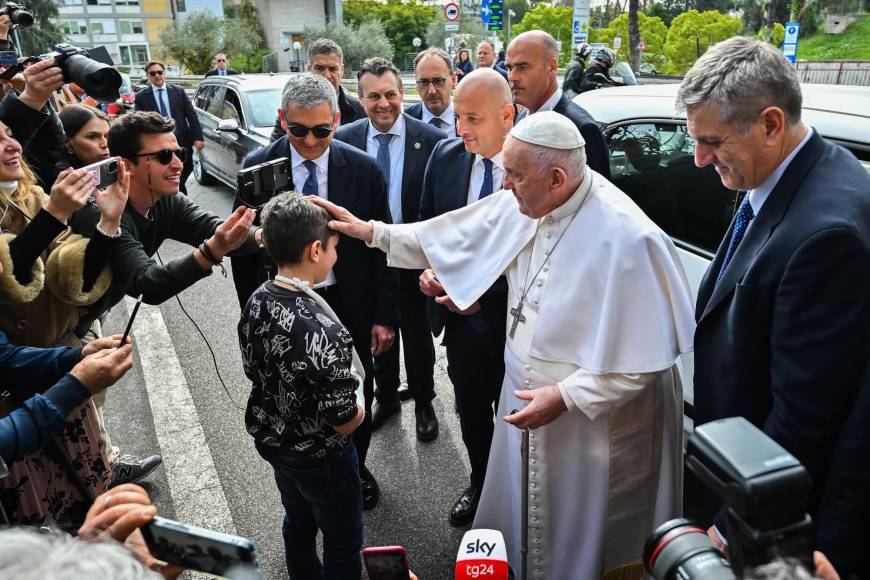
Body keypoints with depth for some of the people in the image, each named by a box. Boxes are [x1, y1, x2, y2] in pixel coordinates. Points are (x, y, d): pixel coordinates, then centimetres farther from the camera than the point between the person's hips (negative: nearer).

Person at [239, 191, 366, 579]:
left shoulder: (256, 302, -13)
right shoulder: (324, 331, -36)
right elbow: (344, 420, -27)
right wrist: (360, 408, -6)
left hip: (271, 439, 7)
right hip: (319, 456, -7)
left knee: (298, 521, 31)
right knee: (343, 541, 19)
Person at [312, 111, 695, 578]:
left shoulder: (626, 238, -29)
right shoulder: (529, 203, -8)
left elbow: (645, 358, -23)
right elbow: (458, 236, 5)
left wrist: (565, 396, -23)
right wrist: (372, 231, 4)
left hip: (594, 422, -6)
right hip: (526, 396, 6)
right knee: (521, 519, 27)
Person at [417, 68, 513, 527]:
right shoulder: (445, 157, -3)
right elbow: (428, 223, 10)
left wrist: (486, 291, -19)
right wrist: (428, 267, -8)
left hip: (512, 317, -4)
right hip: (459, 313, 4)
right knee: (470, 410, 23)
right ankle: (479, 484, 50)